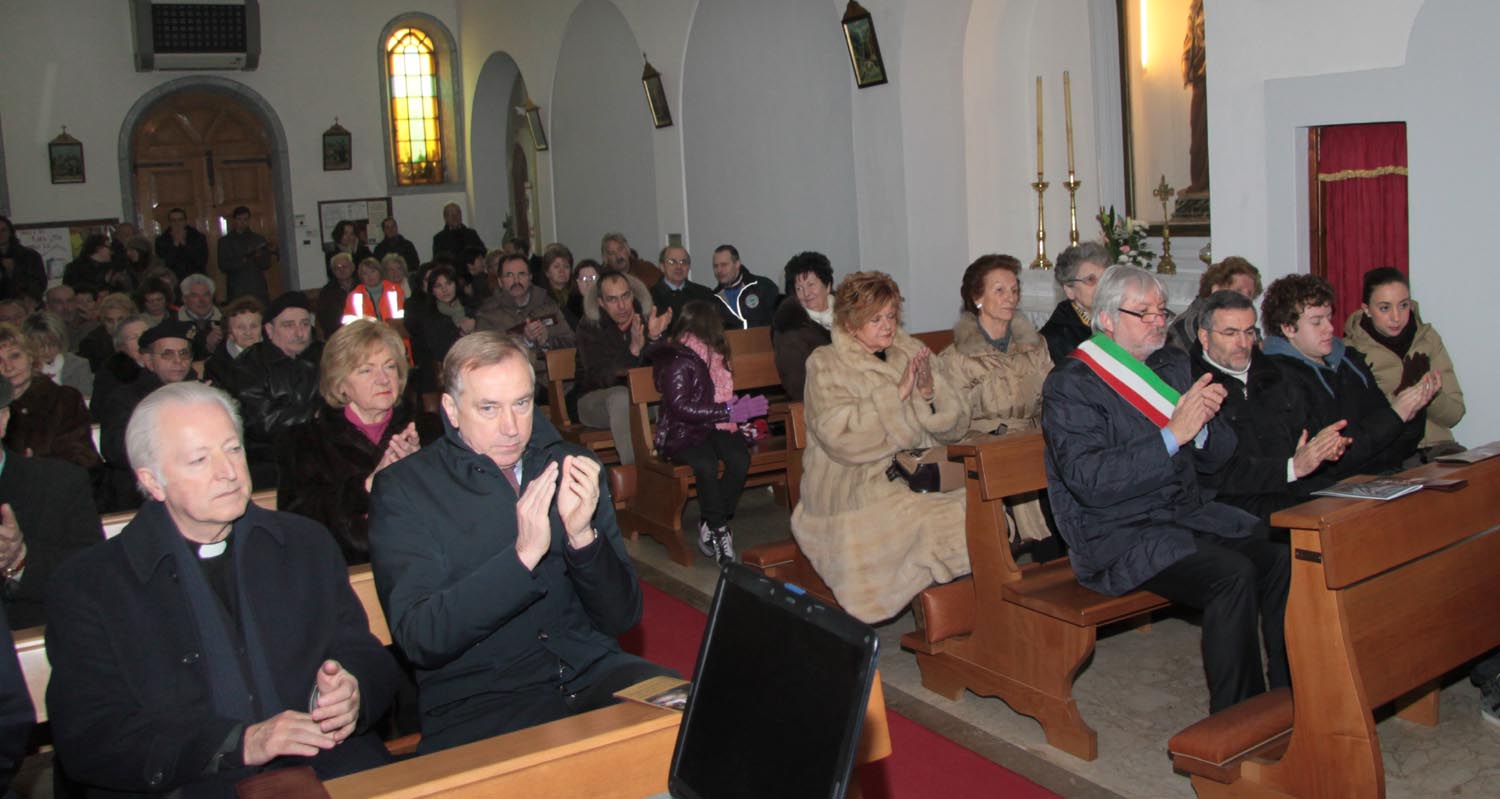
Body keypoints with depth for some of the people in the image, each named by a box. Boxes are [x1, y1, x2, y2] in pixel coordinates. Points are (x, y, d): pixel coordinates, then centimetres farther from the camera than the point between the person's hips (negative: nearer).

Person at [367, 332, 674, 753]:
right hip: (475, 700, -4)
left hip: (593, 674, 4)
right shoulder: (404, 488, -1)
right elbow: (419, 638, -13)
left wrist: (582, 535, -14)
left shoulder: (572, 467, 9)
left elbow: (621, 618, 5)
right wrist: (523, 556, -23)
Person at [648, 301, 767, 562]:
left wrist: (738, 408, 2)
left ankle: (711, 524, -11)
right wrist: (728, 412, -16)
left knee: (740, 458, -24)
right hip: (681, 433, -6)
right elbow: (682, 408, -17)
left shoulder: (711, 355, 14)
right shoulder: (677, 362, -10)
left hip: (711, 426, 7)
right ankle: (718, 529, -17)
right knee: (706, 464, -35)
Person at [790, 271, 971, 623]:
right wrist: (896, 393, -16)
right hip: (858, 485, -5)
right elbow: (839, 436, -17)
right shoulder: (826, 365, 0)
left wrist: (930, 393, -11)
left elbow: (955, 426, 10)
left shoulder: (913, 354, 13)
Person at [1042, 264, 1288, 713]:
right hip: (1118, 535, -6)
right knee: (1232, 574, -26)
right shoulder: (1070, 385, -8)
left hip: (1190, 513, 7)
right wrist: (1172, 436, -23)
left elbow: (1215, 459, 15)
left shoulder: (1172, 364, 14)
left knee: (1282, 557, -17)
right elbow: (1089, 480, -20)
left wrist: (1204, 422, -9)